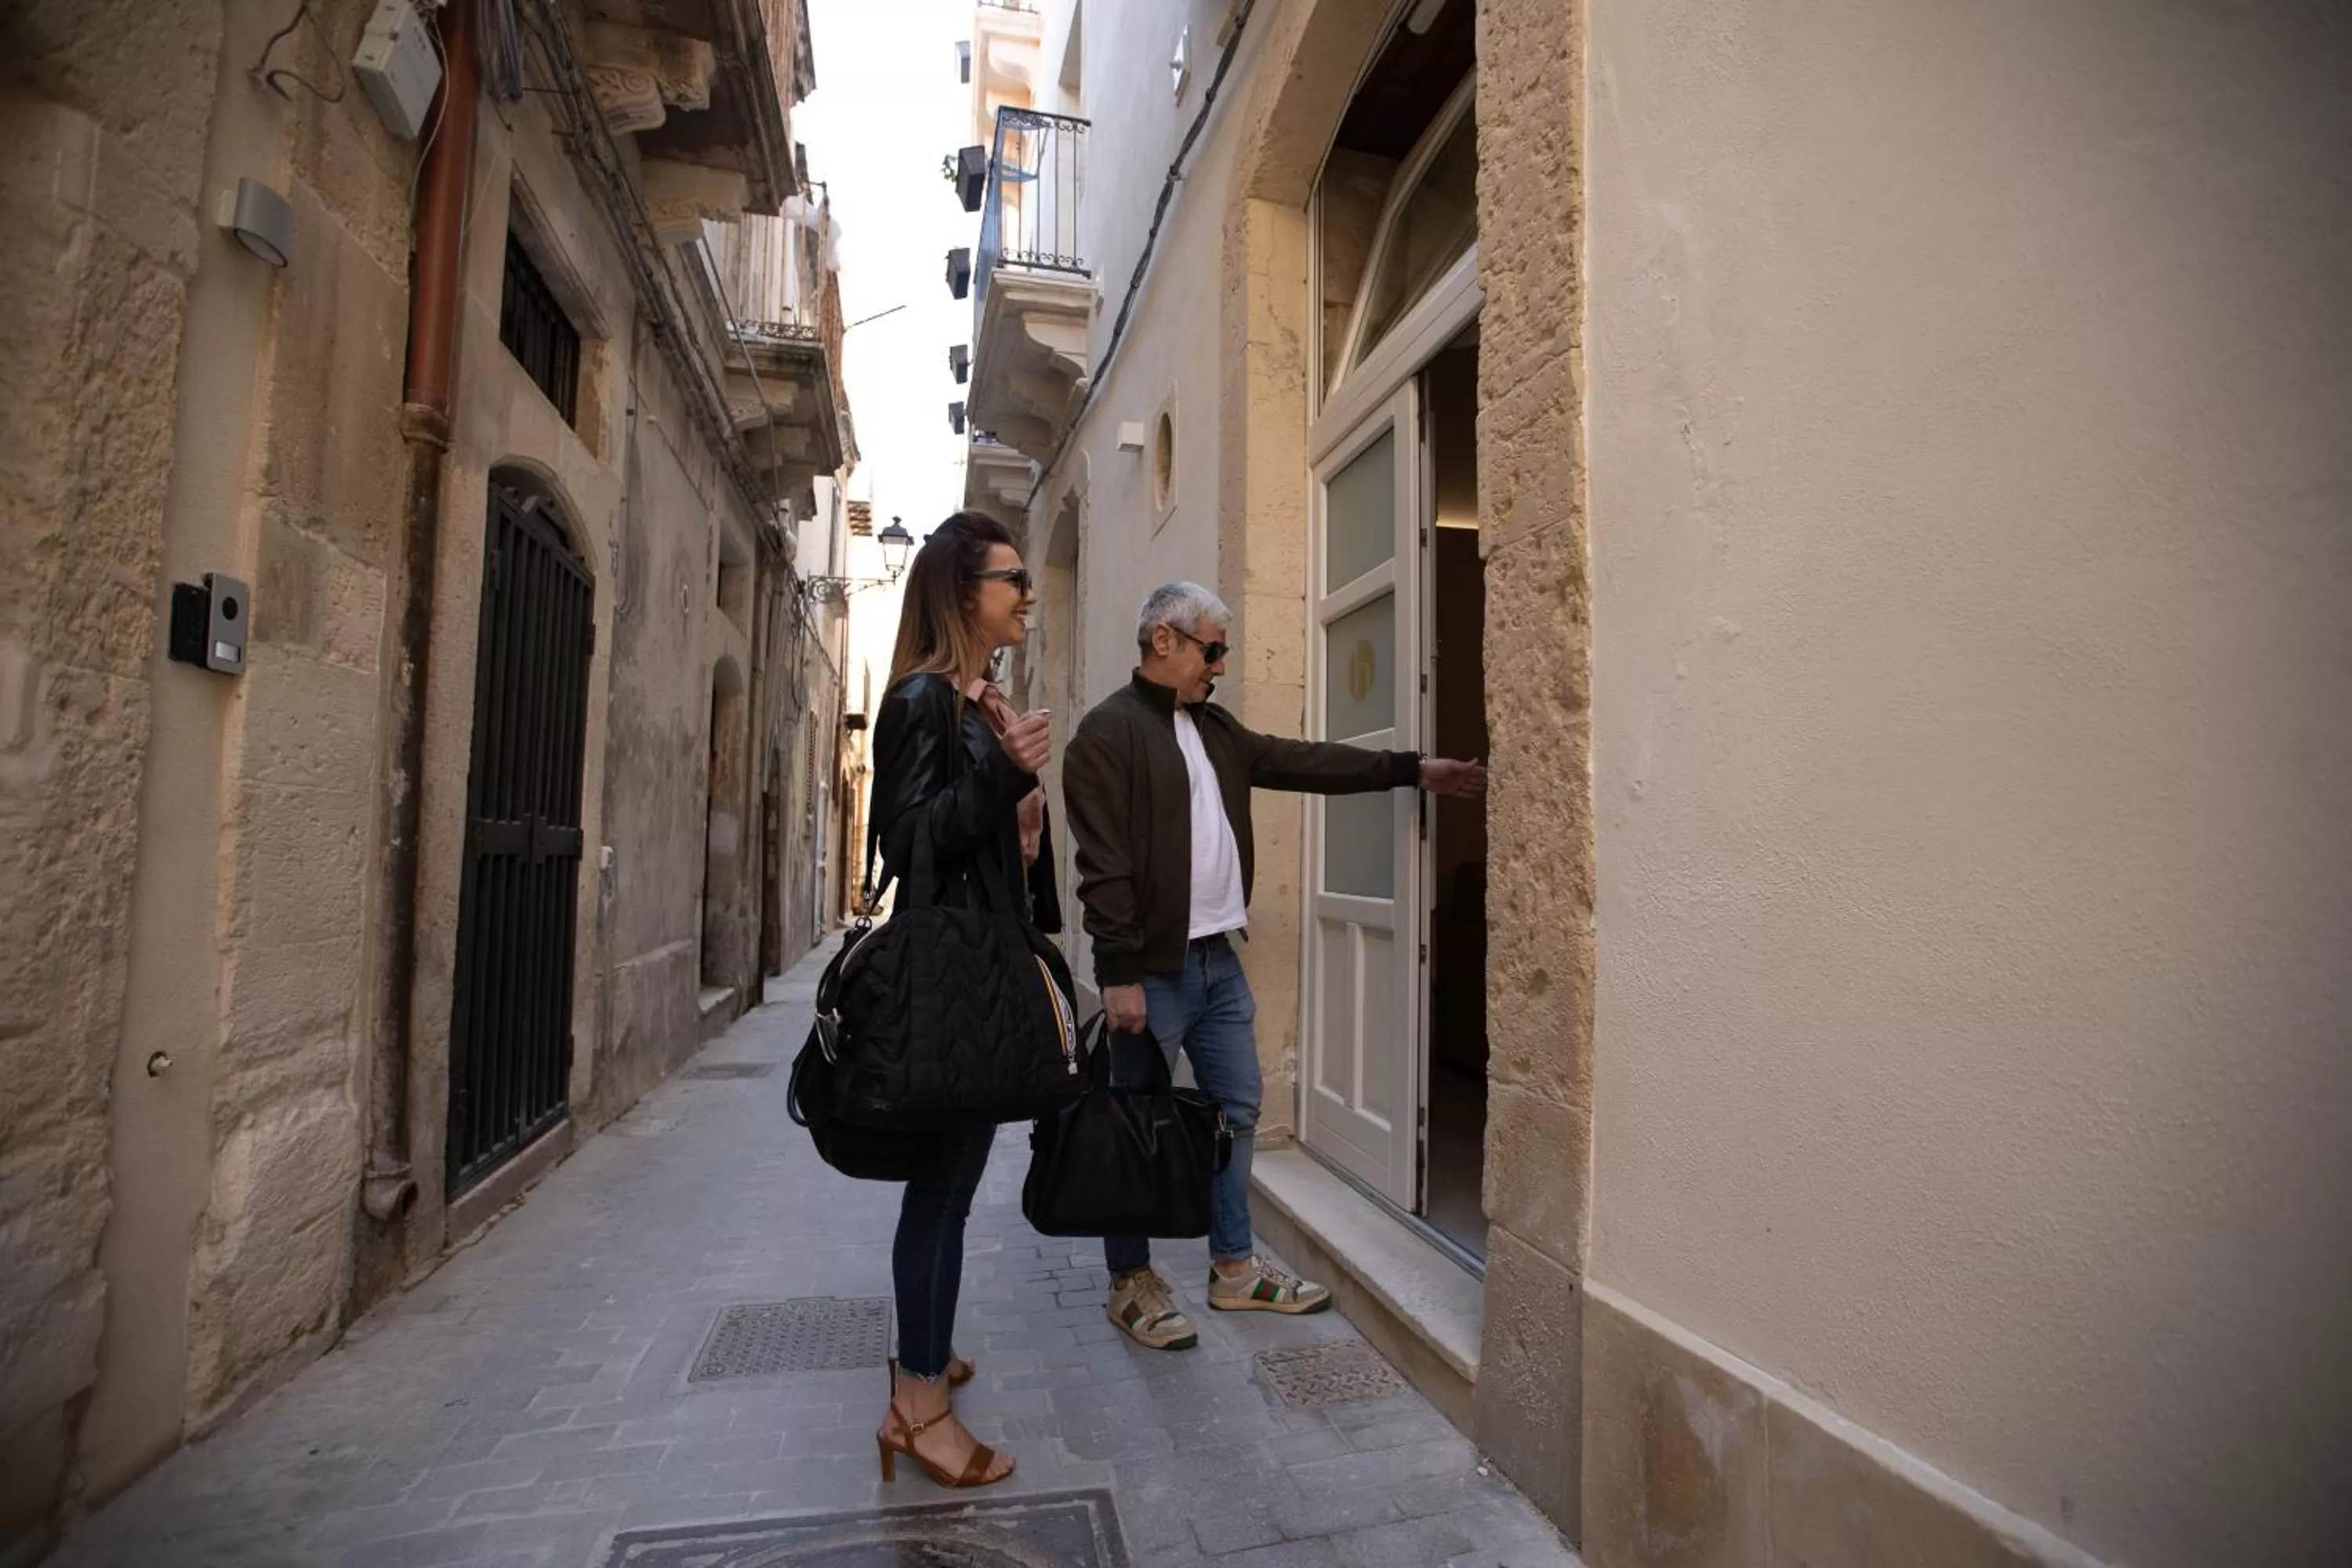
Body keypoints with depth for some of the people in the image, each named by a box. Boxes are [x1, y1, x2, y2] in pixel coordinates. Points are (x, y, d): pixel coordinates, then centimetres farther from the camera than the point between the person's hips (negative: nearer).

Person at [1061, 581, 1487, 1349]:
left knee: (1237, 1110, 15)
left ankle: (1235, 1268, 31)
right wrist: (1120, 973, -20)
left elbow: (1304, 762, 14)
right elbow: (1103, 864, -17)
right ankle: (1132, 1282, 24)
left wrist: (1412, 768, 11)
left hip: (1219, 959, 8)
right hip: (1153, 969, -8)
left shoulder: (1215, 728, 14)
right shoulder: (1108, 730, -12)